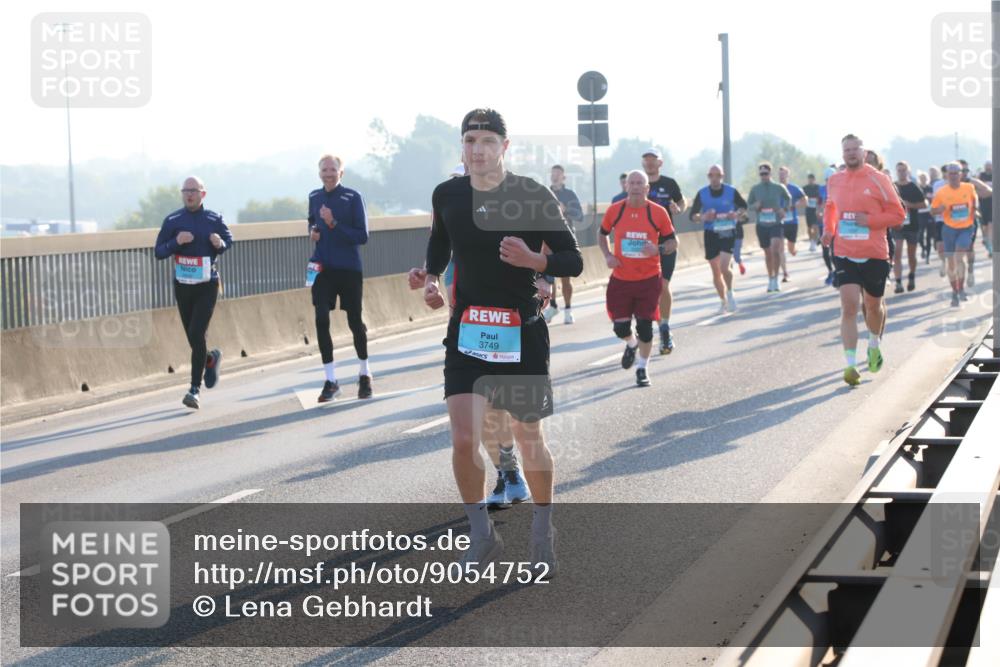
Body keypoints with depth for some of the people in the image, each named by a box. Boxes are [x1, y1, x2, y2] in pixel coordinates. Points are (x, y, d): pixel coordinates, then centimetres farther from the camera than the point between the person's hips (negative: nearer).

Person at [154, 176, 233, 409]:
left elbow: (229, 240, 14)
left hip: (207, 286, -2)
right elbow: (159, 252, -2)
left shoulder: (214, 220, -1)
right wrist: (176, 242, -21)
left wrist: (220, 244, -9)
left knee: (196, 334, -15)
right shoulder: (172, 221, -1)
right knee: (193, 338, 8)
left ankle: (195, 389, -12)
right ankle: (211, 358, 43)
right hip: (182, 286, 2)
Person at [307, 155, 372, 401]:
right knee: (321, 321, -6)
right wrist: (312, 231, 3)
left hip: (349, 269, -3)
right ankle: (330, 381, 1)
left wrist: (334, 225, -21)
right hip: (321, 268, 3)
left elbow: (362, 236, -11)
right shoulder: (314, 197, 6)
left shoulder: (353, 197, -8)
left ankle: (364, 374, 27)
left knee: (355, 321, 6)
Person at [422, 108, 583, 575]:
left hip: (522, 331, -2)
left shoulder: (535, 197, -9)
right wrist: (431, 279, 4)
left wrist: (534, 260, -24)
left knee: (529, 438, 8)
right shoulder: (447, 195, 0)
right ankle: (481, 535, 7)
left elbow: (573, 261, -5)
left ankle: (543, 529, 31)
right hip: (467, 330, 2)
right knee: (464, 440, -12)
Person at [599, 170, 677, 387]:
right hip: (621, 279, 1)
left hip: (648, 279, -1)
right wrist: (607, 255, -3)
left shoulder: (658, 213, -6)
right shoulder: (614, 210, -2)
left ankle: (643, 368, 19)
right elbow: (602, 235, 15)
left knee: (645, 326, -1)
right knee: (620, 327, 2)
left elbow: (673, 241, 3)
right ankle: (631, 345, 38)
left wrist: (658, 249, -18)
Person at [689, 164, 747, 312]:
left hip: (728, 233, -2)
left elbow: (744, 206, 11)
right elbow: (693, 215, 5)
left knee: (724, 267, -19)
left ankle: (730, 294, 6)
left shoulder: (731, 191, -4)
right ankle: (723, 301, 26)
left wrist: (737, 214, -10)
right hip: (711, 234, 2)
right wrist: (703, 217, -17)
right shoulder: (702, 194, -2)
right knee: (716, 271, 9)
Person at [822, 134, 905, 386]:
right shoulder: (834, 181, 6)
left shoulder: (878, 180, -5)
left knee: (874, 306, 14)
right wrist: (828, 229, 9)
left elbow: (897, 215, -3)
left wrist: (870, 220, -16)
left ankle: (874, 346, 43)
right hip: (844, 255, 1)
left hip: (874, 255, -1)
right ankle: (850, 364, -16)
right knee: (849, 306, -13)